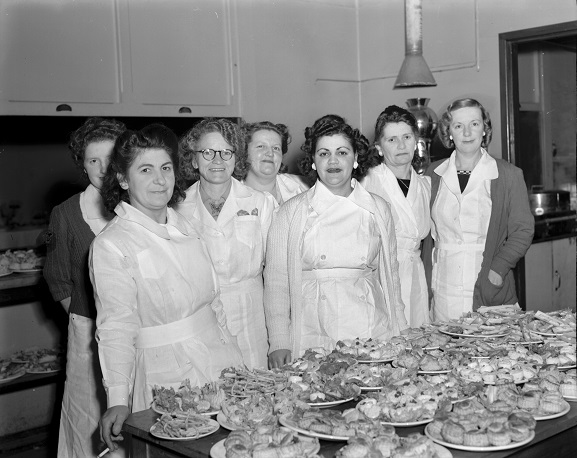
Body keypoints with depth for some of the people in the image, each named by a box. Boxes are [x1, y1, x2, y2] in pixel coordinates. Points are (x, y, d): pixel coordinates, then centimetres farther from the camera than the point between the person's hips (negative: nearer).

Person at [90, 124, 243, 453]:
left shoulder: (187, 228, 7)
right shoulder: (110, 246, -12)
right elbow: (117, 328, -17)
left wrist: (235, 359, 11)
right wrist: (119, 400, -26)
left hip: (221, 362, 6)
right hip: (167, 376, -6)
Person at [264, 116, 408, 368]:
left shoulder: (379, 209, 8)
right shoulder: (290, 213, 2)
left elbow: (390, 275, 12)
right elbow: (276, 280, 0)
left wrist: (400, 336, 8)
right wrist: (279, 343, -6)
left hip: (372, 335, 2)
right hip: (311, 342, -1)